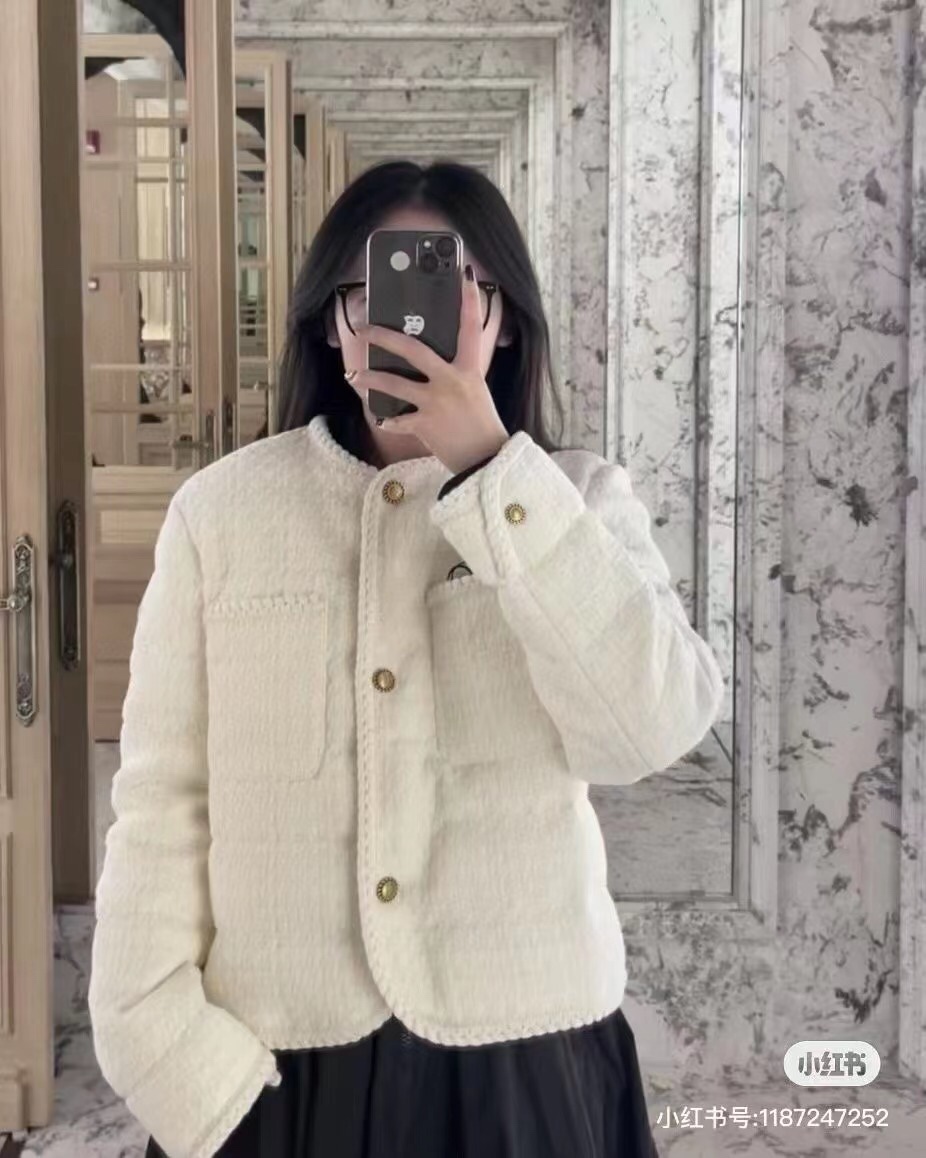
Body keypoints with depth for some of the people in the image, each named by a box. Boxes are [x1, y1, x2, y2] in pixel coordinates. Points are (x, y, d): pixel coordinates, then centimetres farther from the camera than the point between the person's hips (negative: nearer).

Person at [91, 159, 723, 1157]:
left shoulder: (578, 501, -2)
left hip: (522, 1053, 1)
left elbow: (652, 731, -18)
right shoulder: (221, 509, -3)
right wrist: (176, 1059, -8)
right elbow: (162, 802, -1)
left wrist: (491, 470, -20)